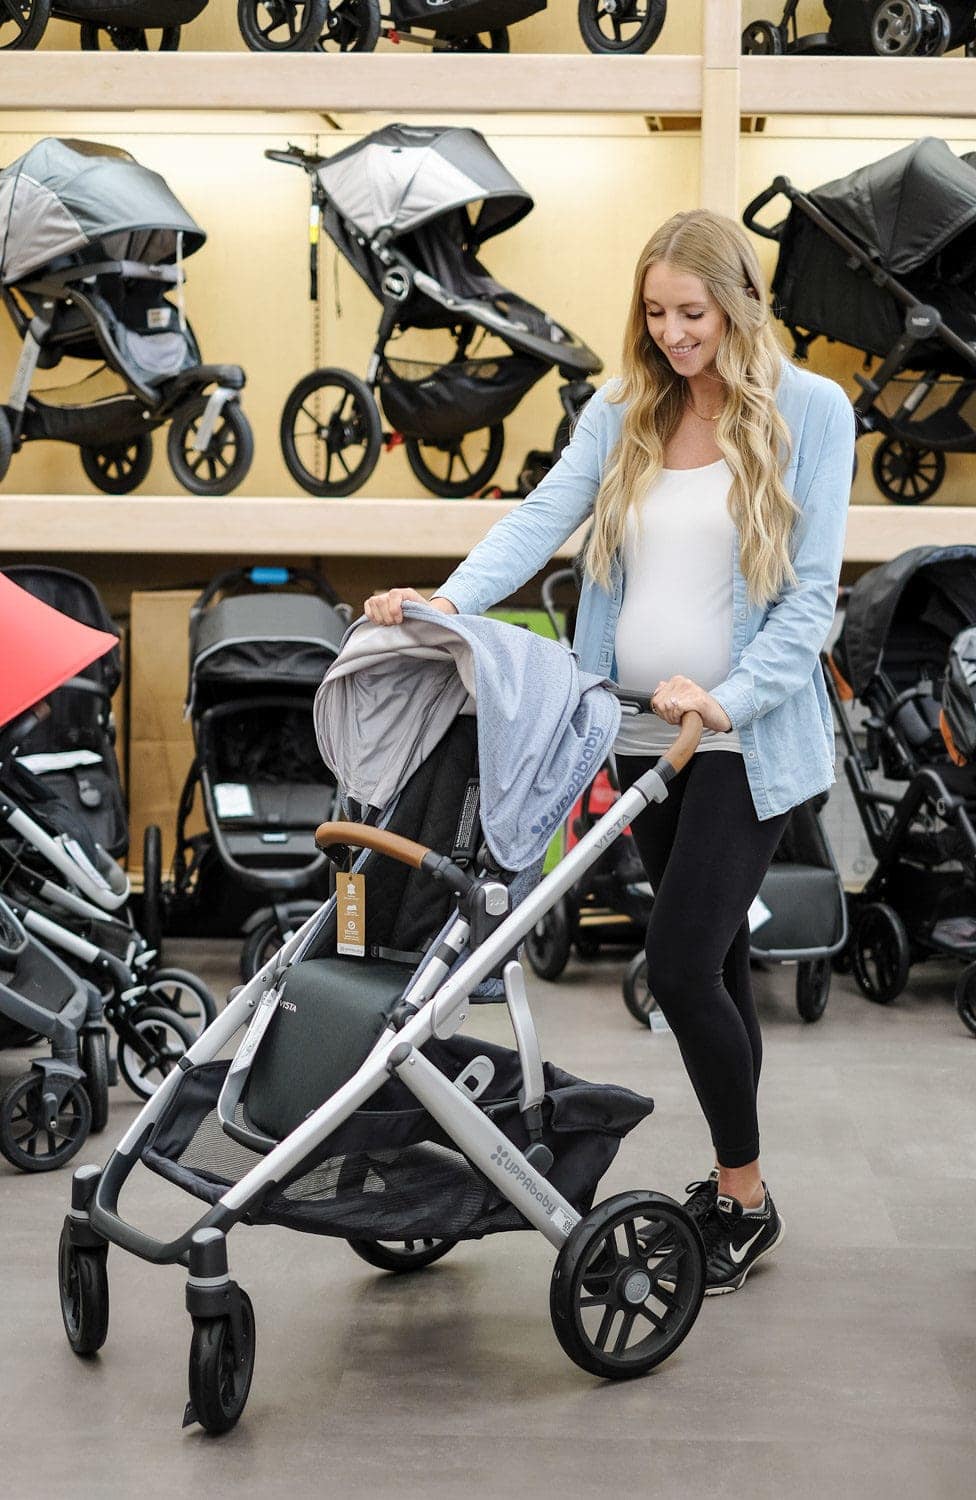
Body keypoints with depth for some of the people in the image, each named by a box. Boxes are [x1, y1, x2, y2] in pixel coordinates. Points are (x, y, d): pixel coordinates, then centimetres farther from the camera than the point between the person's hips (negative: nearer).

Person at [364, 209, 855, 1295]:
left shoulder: (811, 412, -4)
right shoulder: (624, 410, 8)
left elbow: (811, 593, -9)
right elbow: (543, 517, -5)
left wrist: (729, 697, -22)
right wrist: (449, 601, -22)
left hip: (749, 737, -5)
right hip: (643, 731, 5)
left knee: (680, 964, -11)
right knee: (713, 959, 15)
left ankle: (746, 1198, 9)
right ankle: (733, 1182, 29)